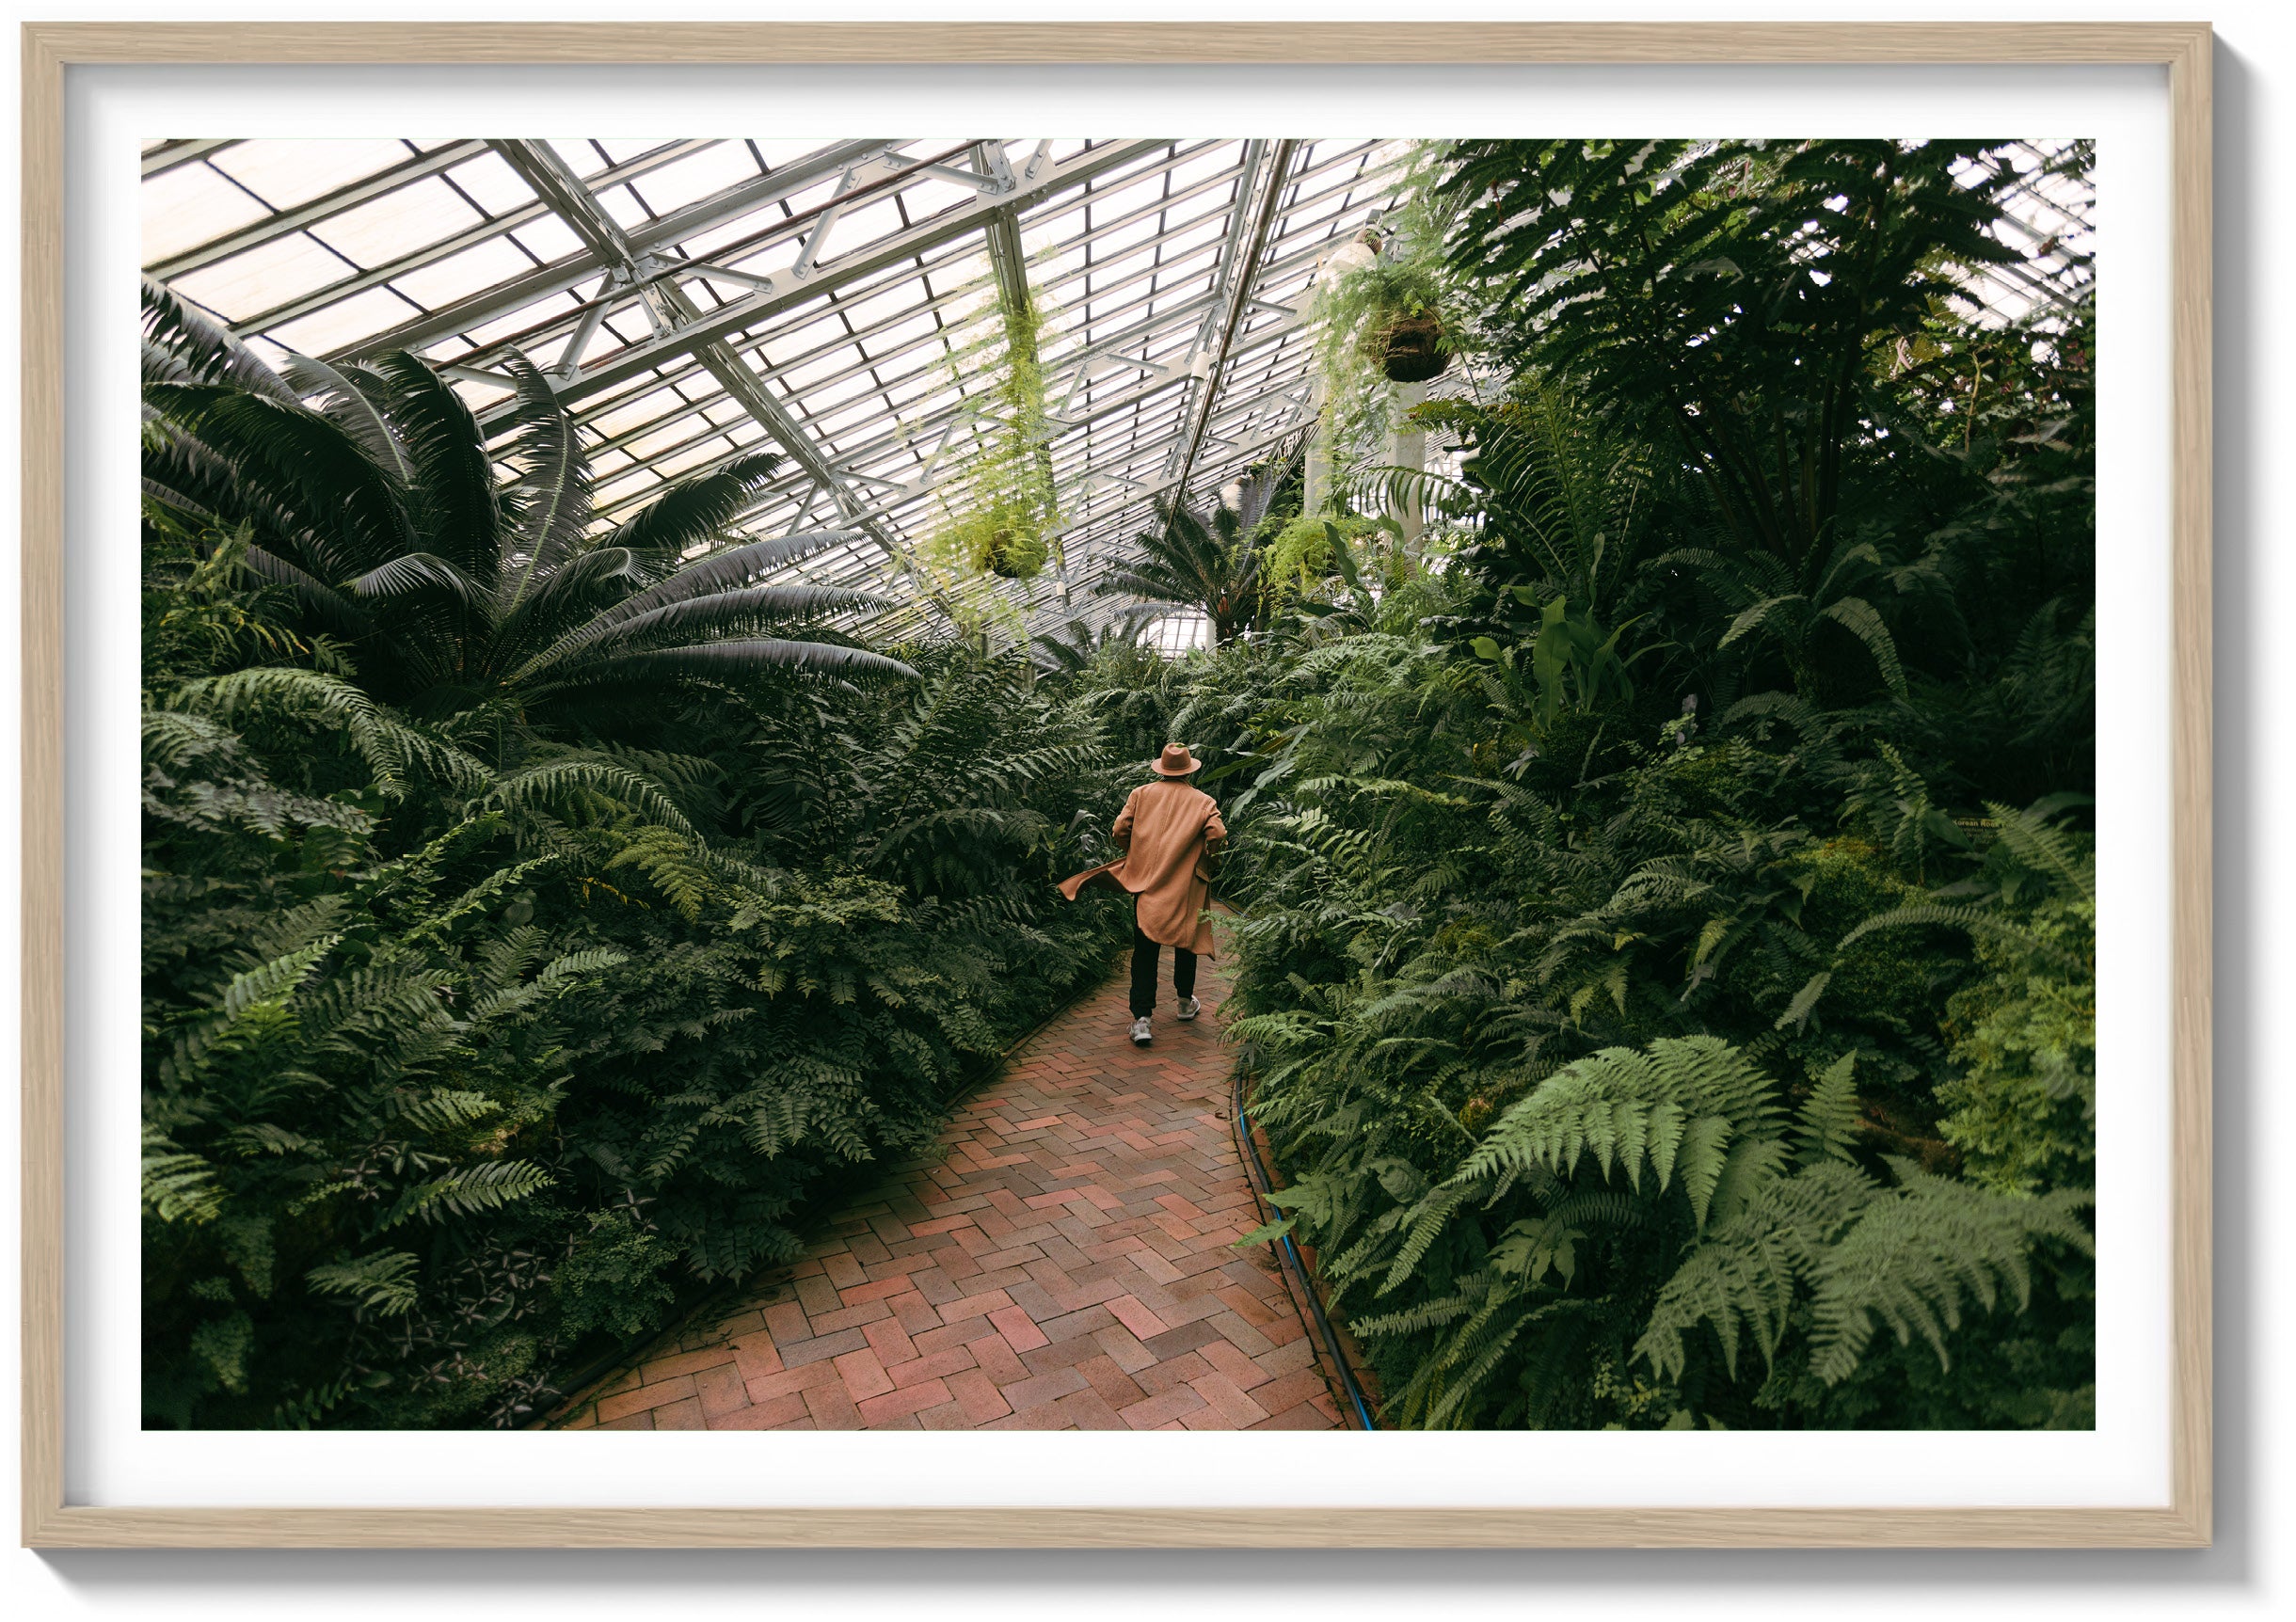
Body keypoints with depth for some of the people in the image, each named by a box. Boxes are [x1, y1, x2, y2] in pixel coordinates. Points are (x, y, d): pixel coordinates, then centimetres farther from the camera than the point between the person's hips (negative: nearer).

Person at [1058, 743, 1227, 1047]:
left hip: (1145, 882, 0)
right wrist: (1205, 855, 7)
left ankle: (1142, 1019, -7)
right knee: (1186, 942, 21)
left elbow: (1119, 830, -3)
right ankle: (1185, 1002, 37)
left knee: (1145, 951, 1)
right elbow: (1217, 834, -13)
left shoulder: (1141, 793, 3)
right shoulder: (1202, 801, 0)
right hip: (1186, 885, 0)